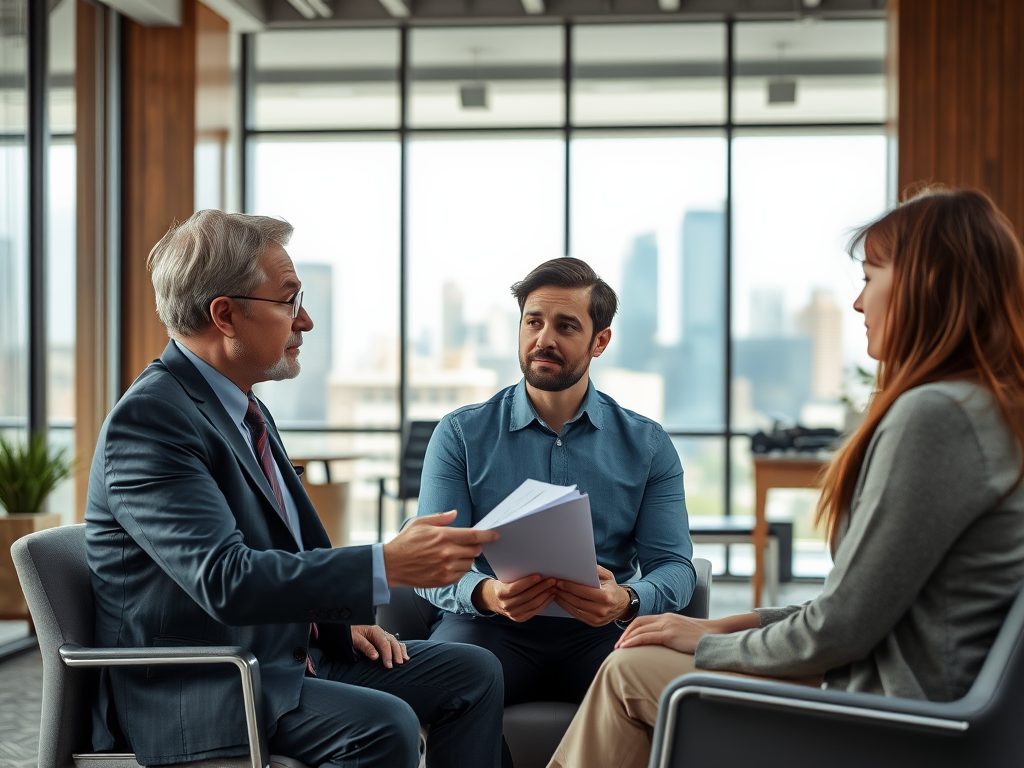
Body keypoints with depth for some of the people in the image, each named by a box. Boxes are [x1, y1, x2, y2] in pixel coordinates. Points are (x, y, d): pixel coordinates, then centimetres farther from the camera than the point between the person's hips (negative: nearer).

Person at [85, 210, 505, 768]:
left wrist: (344, 621, 6)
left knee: (472, 674, 4)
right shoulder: (148, 420, -19)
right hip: (195, 696, -10)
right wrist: (387, 566, -32)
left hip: (289, 654, 10)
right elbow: (226, 580, -30)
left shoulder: (243, 408, 13)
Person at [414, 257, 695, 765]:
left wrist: (625, 601, -21)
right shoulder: (461, 435, 9)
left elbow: (673, 565, 3)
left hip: (600, 632, 1)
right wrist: (486, 593, -23)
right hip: (491, 627, -1)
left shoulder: (647, 446, 12)